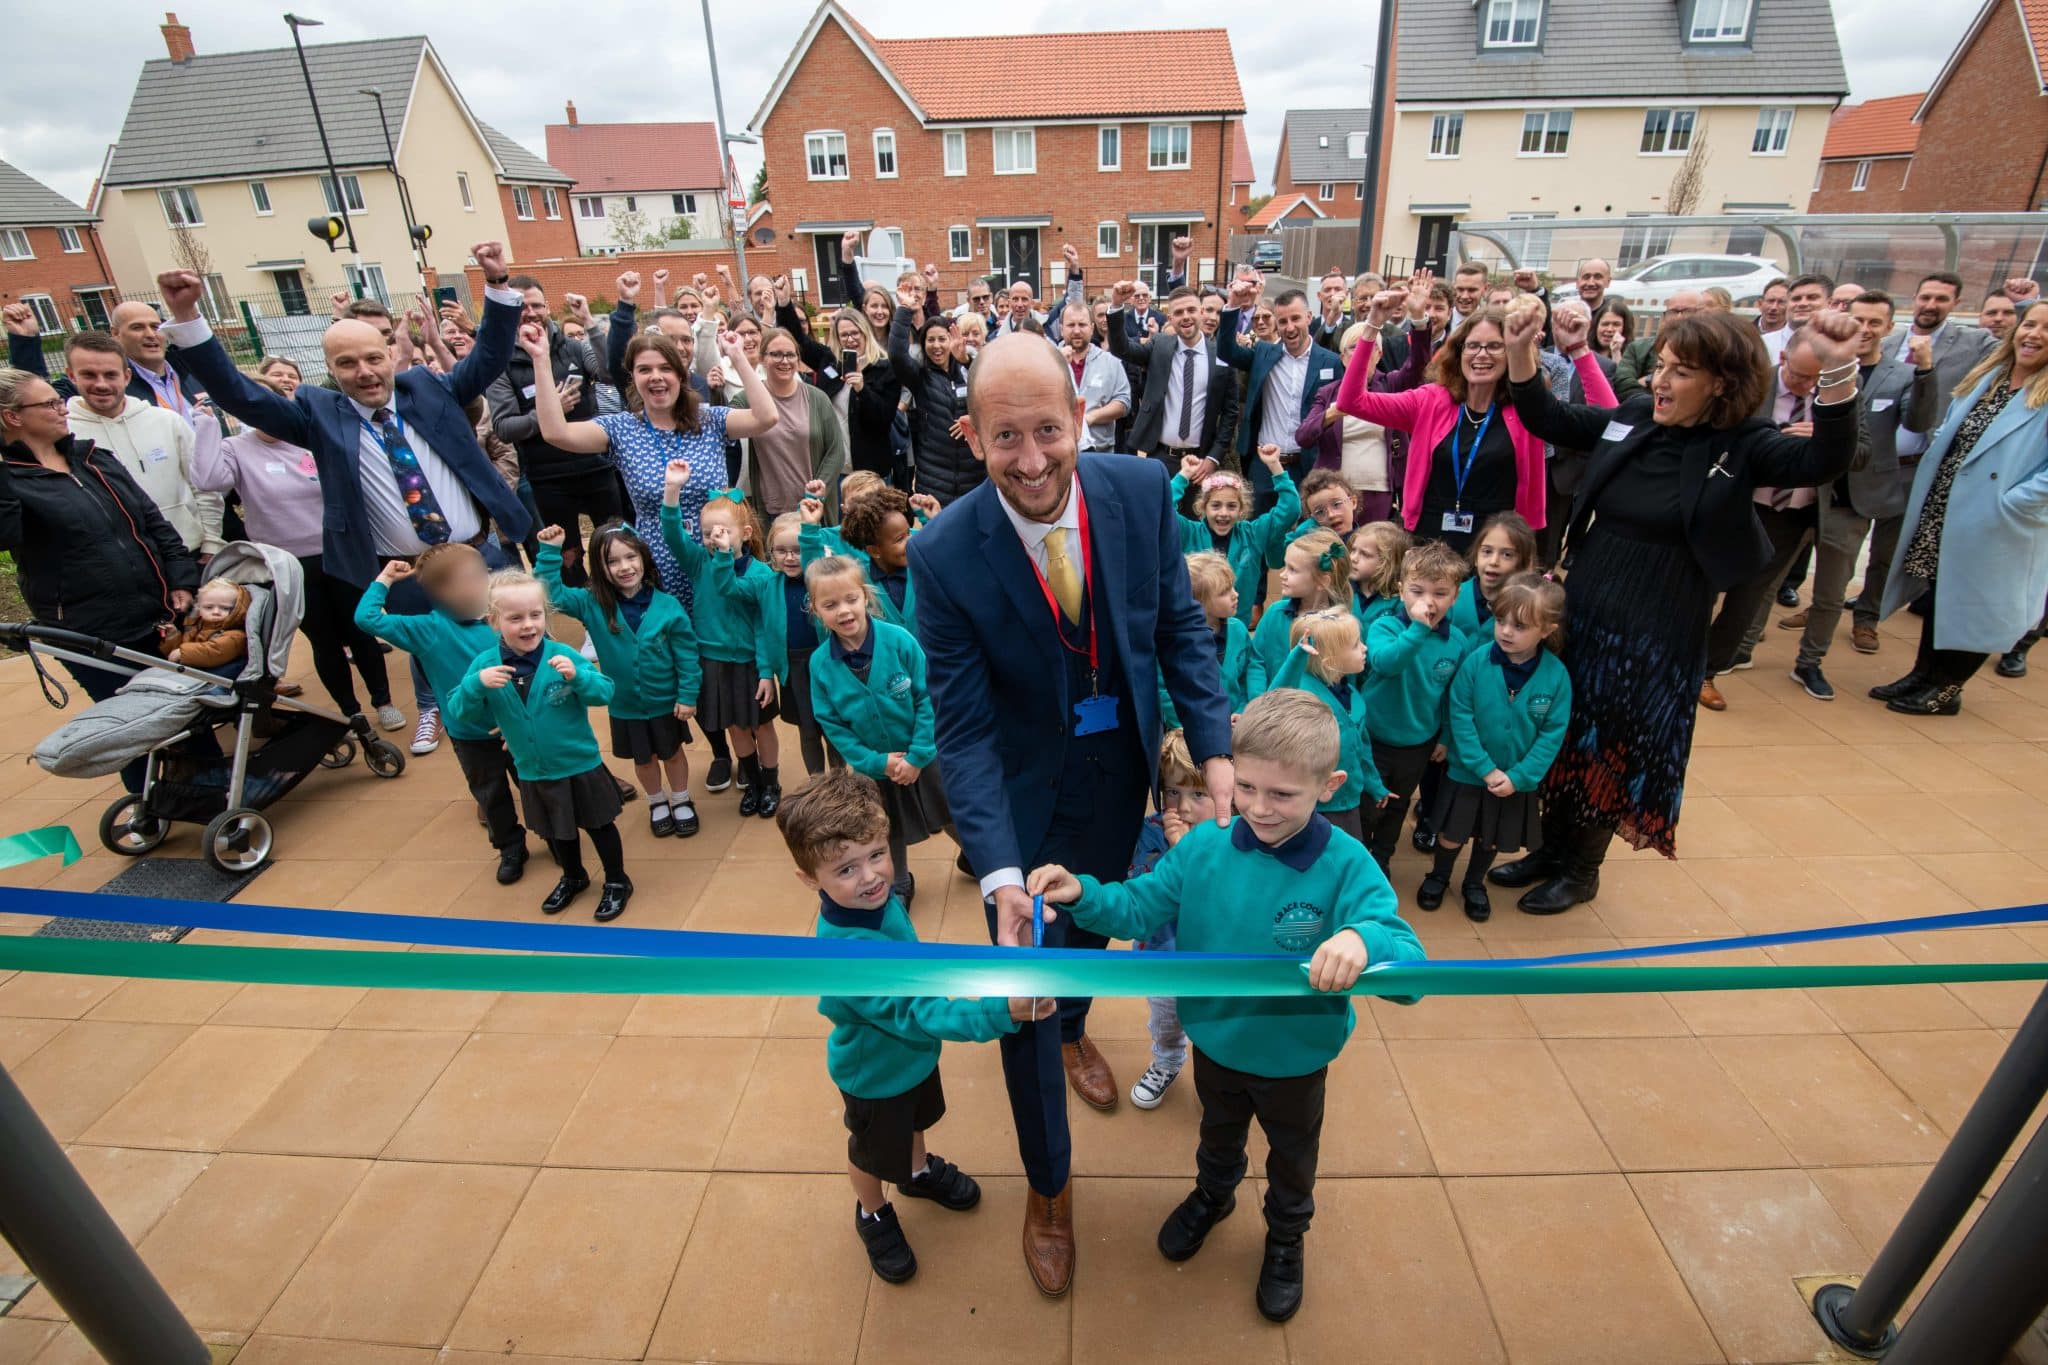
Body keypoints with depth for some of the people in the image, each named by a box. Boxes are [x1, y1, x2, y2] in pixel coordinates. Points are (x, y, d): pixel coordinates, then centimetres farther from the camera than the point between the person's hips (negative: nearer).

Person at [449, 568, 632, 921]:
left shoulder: (562, 656, -19)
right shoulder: (484, 665, -11)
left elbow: (605, 692, -20)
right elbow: (462, 714, -9)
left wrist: (578, 676, -38)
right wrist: (475, 684, -27)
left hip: (580, 765, -3)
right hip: (533, 773, 4)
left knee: (599, 824, 13)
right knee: (557, 831, 25)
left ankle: (617, 882, 34)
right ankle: (573, 879, 49)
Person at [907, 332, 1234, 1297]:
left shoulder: (1140, 491, -17)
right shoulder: (943, 553, -25)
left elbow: (1181, 626, -5)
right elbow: (964, 729, -23)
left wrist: (1216, 747, -16)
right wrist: (999, 873, -32)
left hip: (1123, 766, 4)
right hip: (1026, 789, -3)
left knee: (1095, 917, 28)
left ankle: (1073, 1028, 65)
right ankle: (1047, 1182, 37)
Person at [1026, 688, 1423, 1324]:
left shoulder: (1346, 866, -29)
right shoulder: (1205, 846, -22)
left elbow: (1411, 966, -34)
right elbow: (1139, 908, -13)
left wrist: (1365, 941, -56)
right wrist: (1081, 895, -31)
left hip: (1296, 1058, -2)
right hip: (1216, 1045, 2)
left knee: (1291, 1159, 29)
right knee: (1219, 1135, 33)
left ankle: (1286, 1236, 61)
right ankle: (1213, 1195, 66)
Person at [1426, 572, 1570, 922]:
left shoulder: (1556, 675, -15)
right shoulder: (1476, 662, -19)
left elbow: (1553, 734, -10)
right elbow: (1460, 719, -15)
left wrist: (1518, 776, -16)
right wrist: (1486, 769, -17)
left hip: (1517, 781, 1)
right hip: (1468, 773, -1)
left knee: (1492, 840, 20)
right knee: (1452, 834, 14)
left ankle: (1474, 884, 46)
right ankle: (1438, 876, 42)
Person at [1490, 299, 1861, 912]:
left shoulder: (1743, 446, -9)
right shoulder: (1629, 419, 2)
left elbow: (1824, 461, -24)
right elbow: (1547, 419, 10)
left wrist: (1838, 371, -38)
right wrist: (1522, 352, -4)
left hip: (1659, 634, -4)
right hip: (1582, 613, 4)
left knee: (1616, 750, 8)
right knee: (1562, 735, 14)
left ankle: (1580, 868, 28)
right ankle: (1551, 849, 32)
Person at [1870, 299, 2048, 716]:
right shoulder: (1986, 377, 10)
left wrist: (2011, 504, -20)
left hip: (1992, 527, -6)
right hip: (1941, 511, 6)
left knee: (1974, 607, 5)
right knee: (1938, 596, 15)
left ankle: (1946, 690, 17)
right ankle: (1922, 676, 28)